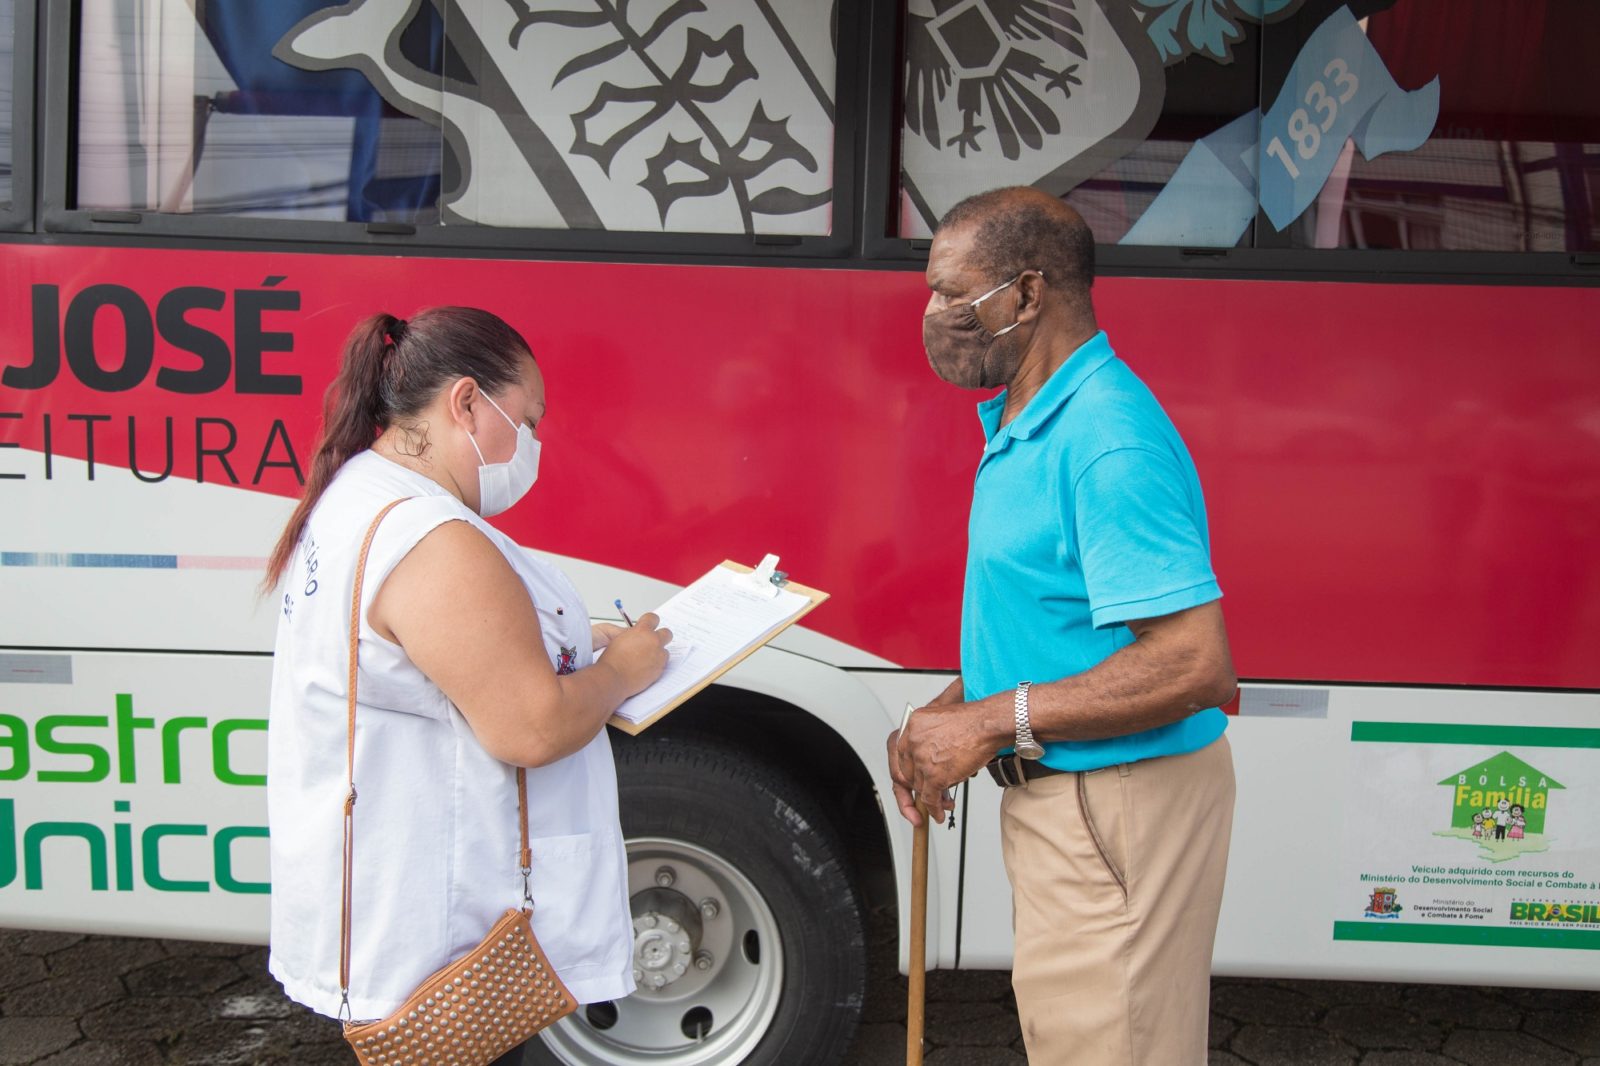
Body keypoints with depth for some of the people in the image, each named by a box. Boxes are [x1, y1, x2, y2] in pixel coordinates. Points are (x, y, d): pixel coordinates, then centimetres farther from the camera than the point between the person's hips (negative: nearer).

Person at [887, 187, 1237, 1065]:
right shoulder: (1023, 423, 10)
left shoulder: (1109, 442, -23)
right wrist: (946, 714, 5)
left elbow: (1195, 666, -28)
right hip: (1053, 796, 10)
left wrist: (992, 724, -21)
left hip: (1115, 810, -10)